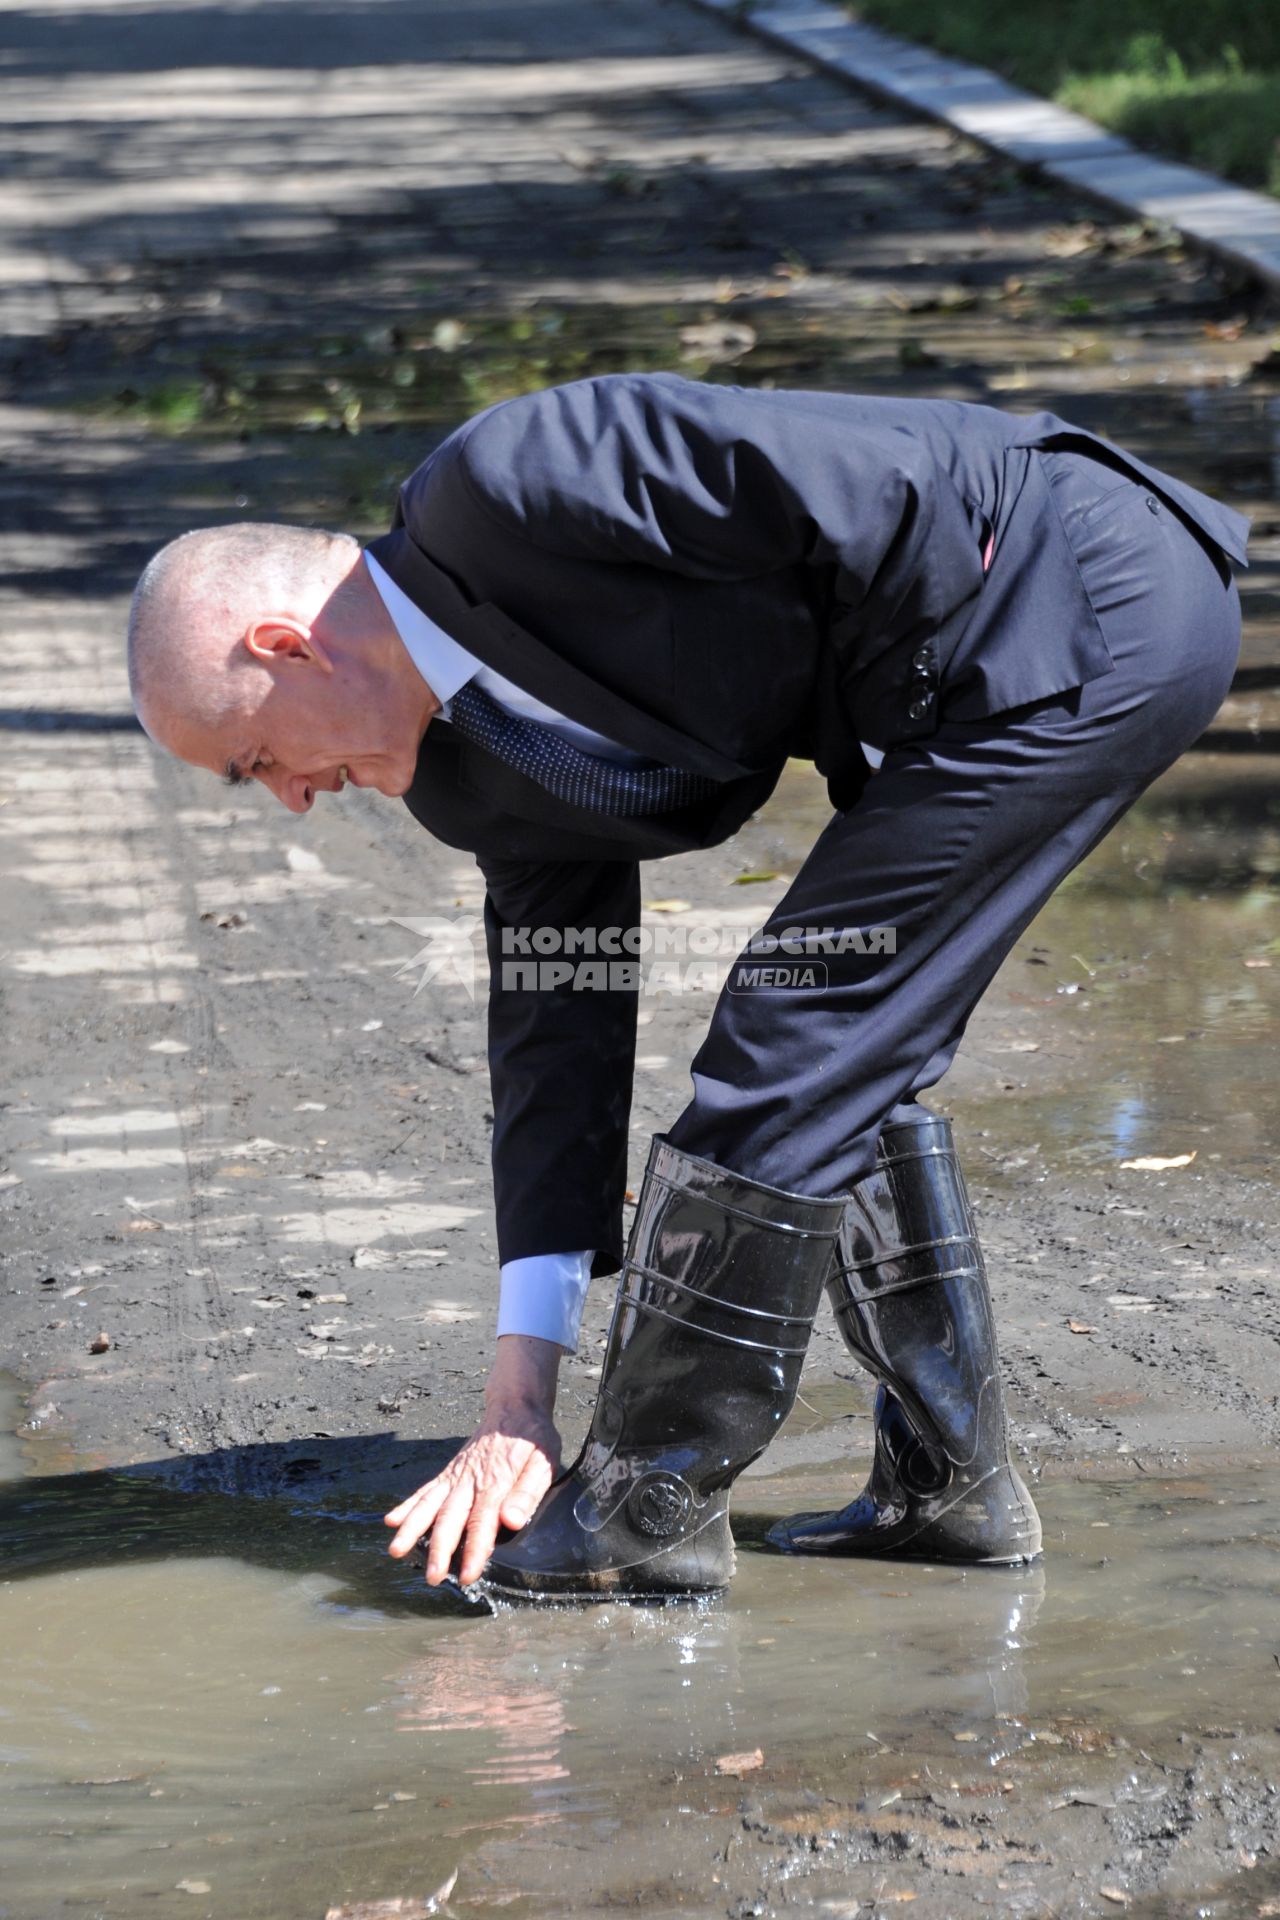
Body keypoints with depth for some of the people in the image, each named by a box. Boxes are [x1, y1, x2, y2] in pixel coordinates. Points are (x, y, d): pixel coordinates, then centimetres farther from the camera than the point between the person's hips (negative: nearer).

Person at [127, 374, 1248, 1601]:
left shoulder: (499, 490, -16)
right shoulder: (500, 778, 12)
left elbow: (855, 484, -20)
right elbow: (557, 1040, 12)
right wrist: (519, 1390, 9)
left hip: (1099, 606, -10)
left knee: (791, 1048, -6)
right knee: (845, 1069, 17)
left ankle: (648, 1507, 5)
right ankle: (947, 1482, 27)